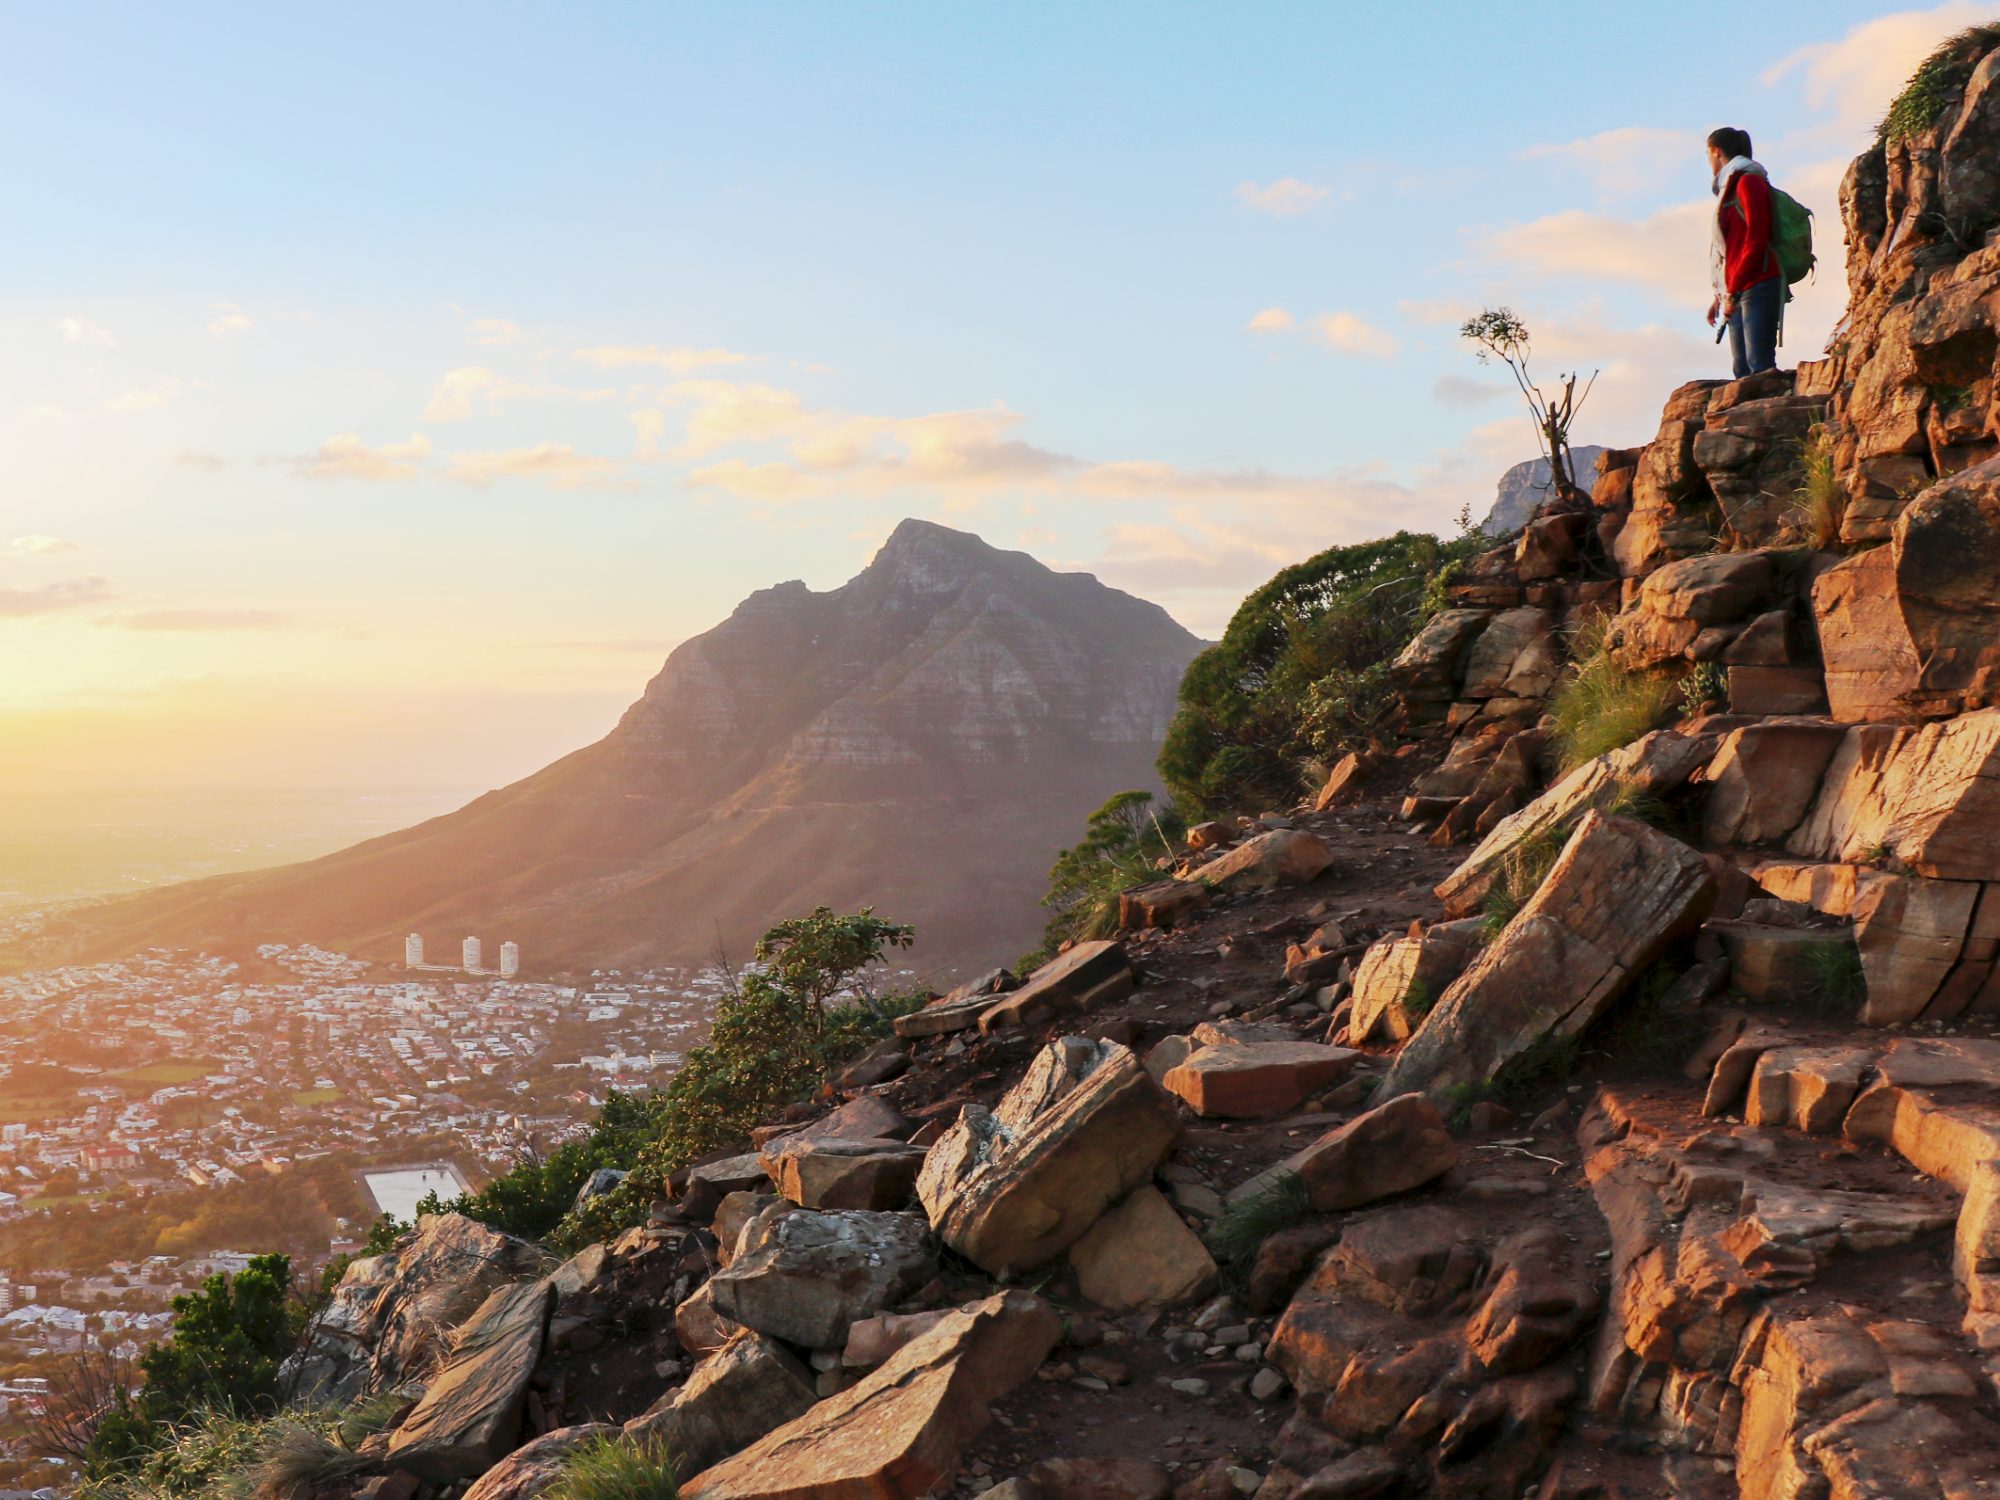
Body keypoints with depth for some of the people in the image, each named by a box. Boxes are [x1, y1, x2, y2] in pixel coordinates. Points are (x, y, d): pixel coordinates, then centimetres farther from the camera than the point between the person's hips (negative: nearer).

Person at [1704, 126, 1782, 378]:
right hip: (1738, 291, 9)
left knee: (1759, 364, -16)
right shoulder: (1730, 188, 23)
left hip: (1756, 286, -9)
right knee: (1742, 368, 0)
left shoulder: (1749, 181, -4)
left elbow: (1756, 240, -13)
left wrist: (1733, 291, -16)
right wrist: (1721, 295, 22)